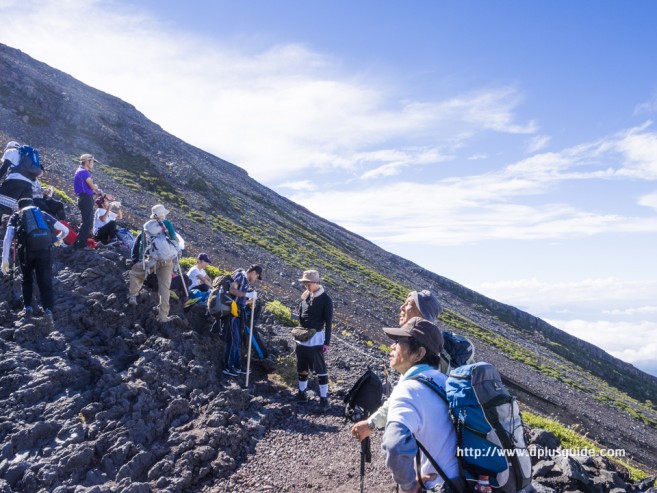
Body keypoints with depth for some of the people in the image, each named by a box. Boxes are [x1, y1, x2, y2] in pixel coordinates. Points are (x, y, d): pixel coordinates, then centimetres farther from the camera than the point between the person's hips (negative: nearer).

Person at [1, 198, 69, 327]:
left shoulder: (16, 216, 22)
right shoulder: (43, 214, 27)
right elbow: (65, 230, 28)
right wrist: (59, 239, 50)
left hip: (26, 249, 0)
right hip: (44, 249, 0)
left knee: (27, 279, 23)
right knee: (45, 281, 1)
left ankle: (27, 308, 21)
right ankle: (48, 310, -15)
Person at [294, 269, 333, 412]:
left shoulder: (325, 299, -10)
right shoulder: (304, 296, 5)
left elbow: (328, 322, -9)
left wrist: (327, 342, -12)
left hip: (316, 340, -6)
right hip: (301, 339, 6)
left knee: (320, 369, -1)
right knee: (301, 368, 16)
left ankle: (324, 398, 5)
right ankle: (302, 392, 31)